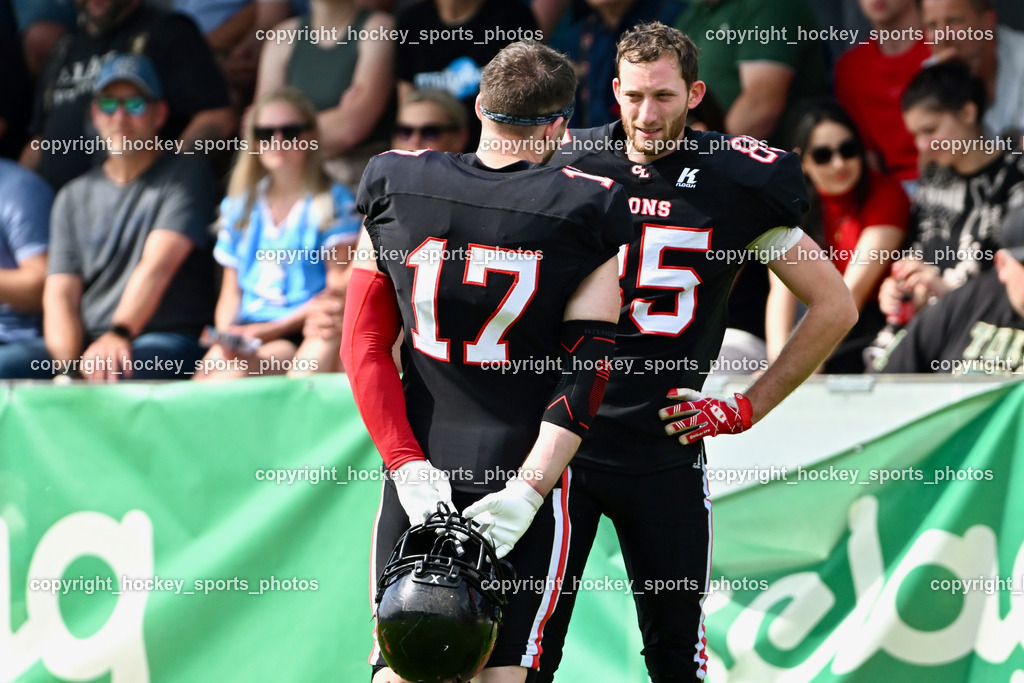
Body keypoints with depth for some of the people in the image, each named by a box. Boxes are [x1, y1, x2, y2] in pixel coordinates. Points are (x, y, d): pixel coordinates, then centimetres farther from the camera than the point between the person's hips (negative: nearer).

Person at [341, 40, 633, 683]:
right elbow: (584, 370, -9)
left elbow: (365, 346, 0)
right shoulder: (587, 210, -5)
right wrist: (526, 492, -11)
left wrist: (406, 464, -3)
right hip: (523, 470, -2)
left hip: (417, 468, 2)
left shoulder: (396, 185, 2)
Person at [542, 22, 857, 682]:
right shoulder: (567, 165, 1)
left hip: (665, 452, 0)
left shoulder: (736, 184, -2)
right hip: (561, 437, 0)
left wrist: (746, 410, 3)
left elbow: (835, 307, 7)